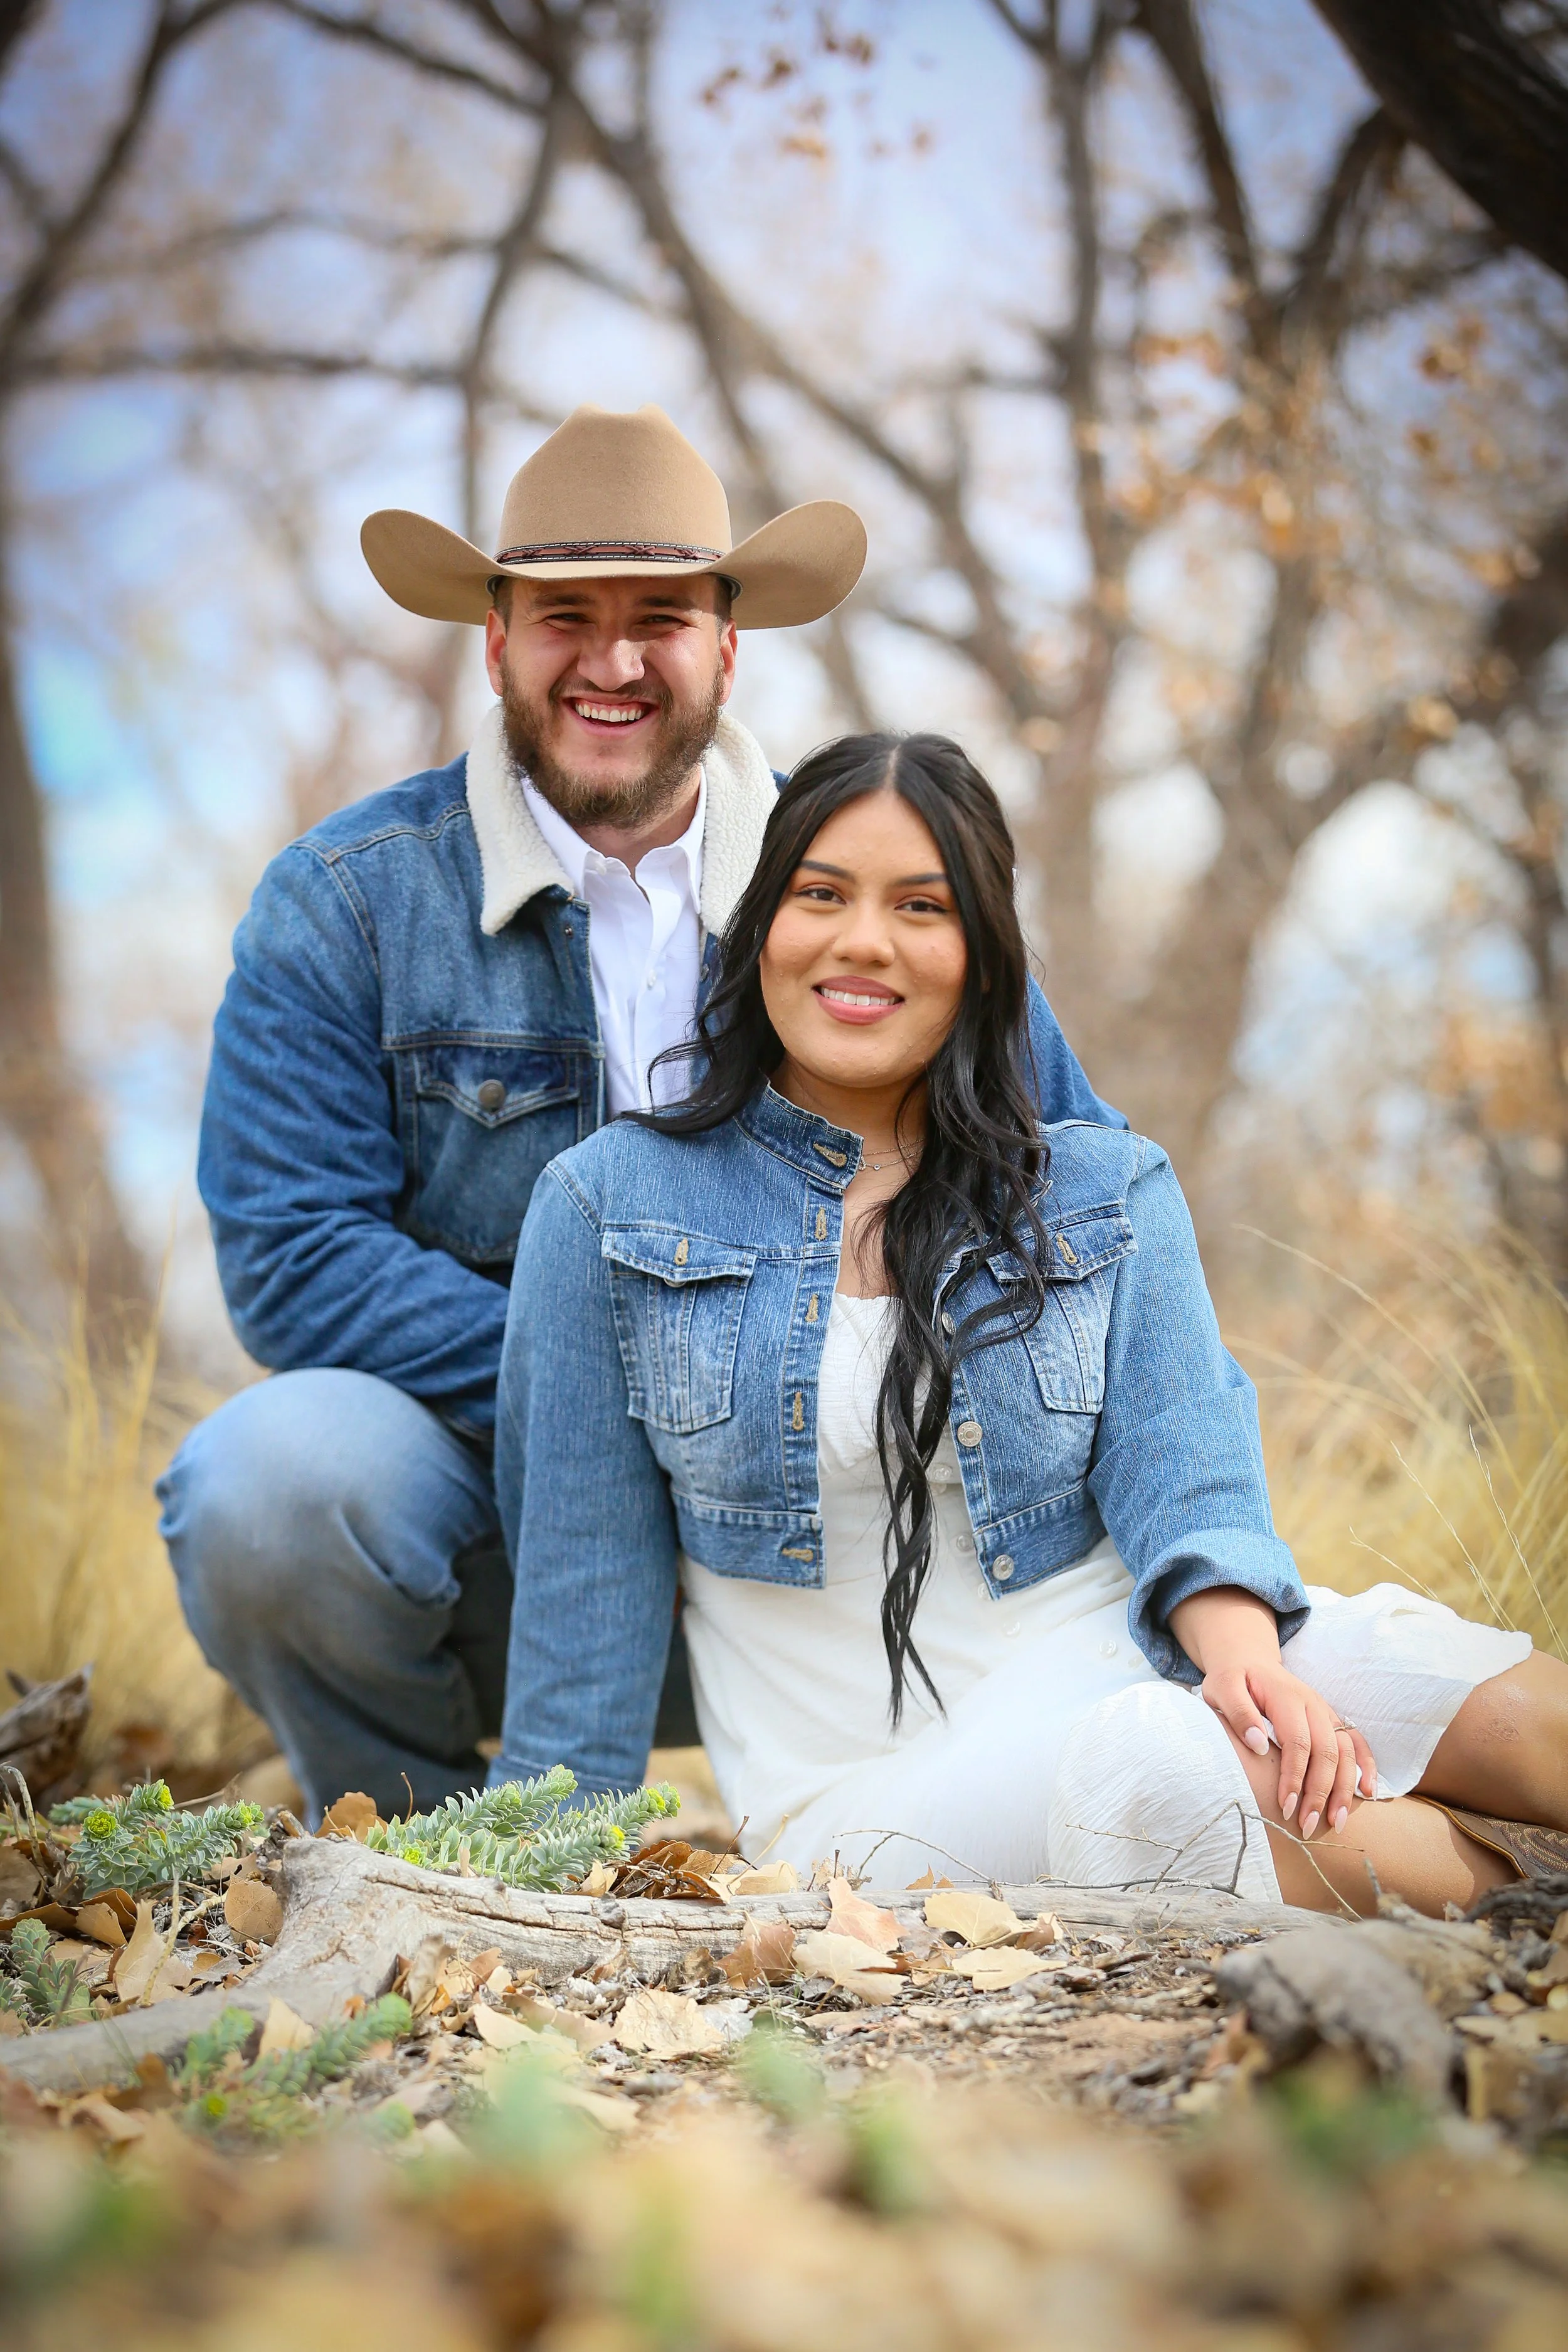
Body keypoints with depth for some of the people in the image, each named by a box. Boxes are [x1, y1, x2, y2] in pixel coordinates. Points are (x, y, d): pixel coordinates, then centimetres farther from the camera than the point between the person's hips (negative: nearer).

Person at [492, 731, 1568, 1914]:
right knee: (1147, 1766, -36)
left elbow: (1185, 1480, -1)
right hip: (862, 1792, -2)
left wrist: (1242, 1654, -22)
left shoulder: (1111, 1193, 11)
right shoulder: (607, 1205, 6)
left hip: (1126, 1674, 2)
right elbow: (584, 1582, 8)